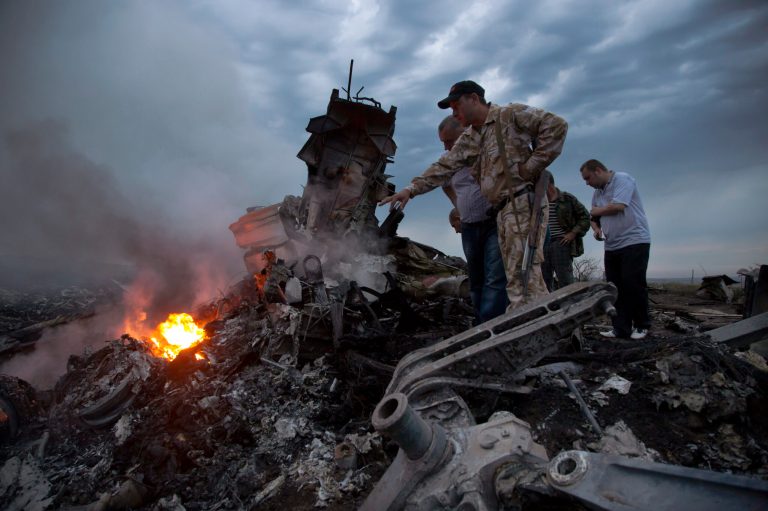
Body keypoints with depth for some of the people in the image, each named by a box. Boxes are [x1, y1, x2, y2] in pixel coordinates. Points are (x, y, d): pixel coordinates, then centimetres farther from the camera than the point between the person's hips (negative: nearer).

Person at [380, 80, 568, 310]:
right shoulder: (468, 140, 21)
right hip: (503, 211, 8)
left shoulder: (510, 115, 0)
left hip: (523, 202, -7)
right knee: (515, 279, 5)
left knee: (524, 275, -14)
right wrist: (411, 189, 4)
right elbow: (444, 167, 15)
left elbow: (556, 125, -8)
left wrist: (533, 165, -11)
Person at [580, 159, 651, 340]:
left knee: (633, 285, -7)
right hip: (612, 246, 8)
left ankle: (641, 326, 8)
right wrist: (596, 229, -1)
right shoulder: (597, 192, 17)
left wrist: (595, 211, -3)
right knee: (615, 288, 2)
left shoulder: (622, 179, -6)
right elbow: (594, 217, 22)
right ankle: (621, 328, 5)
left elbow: (617, 206, -20)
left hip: (634, 242, -7)